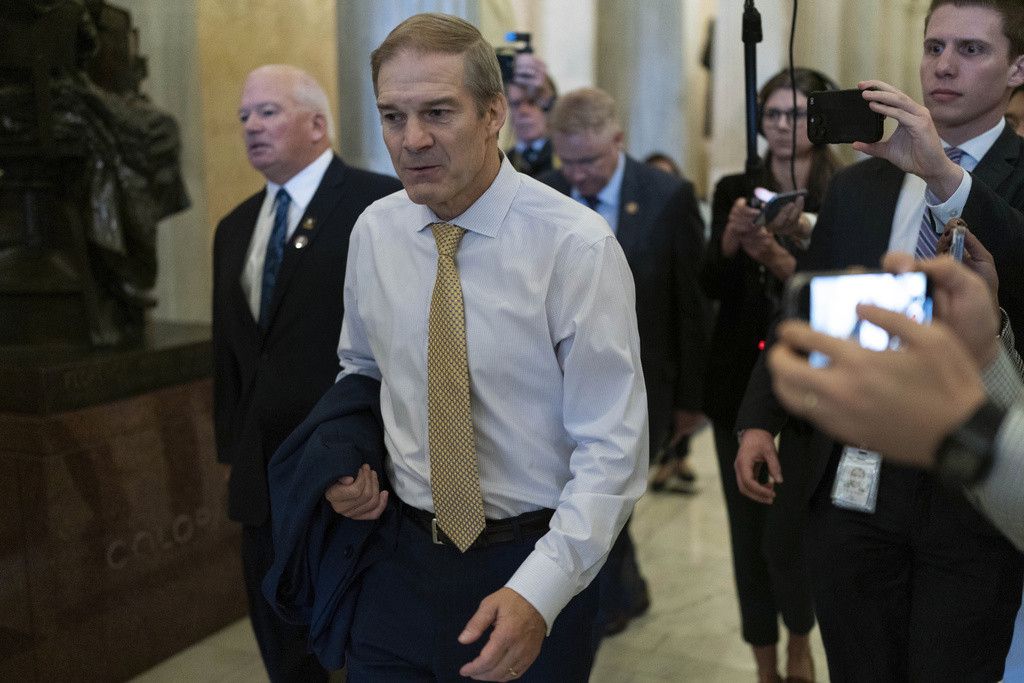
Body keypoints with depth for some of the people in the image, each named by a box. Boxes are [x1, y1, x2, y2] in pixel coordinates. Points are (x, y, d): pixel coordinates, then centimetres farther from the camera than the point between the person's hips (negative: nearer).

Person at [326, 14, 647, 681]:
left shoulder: (578, 245, -18)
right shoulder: (373, 232, -3)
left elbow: (612, 449, -18)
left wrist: (539, 593, -27)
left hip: (533, 566, -3)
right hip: (402, 555, 4)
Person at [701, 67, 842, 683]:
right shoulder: (735, 190, 7)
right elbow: (712, 286, 0)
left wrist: (780, 259, -23)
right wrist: (732, 237, -18)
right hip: (739, 384, 3)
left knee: (785, 535, -4)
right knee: (747, 533, 9)